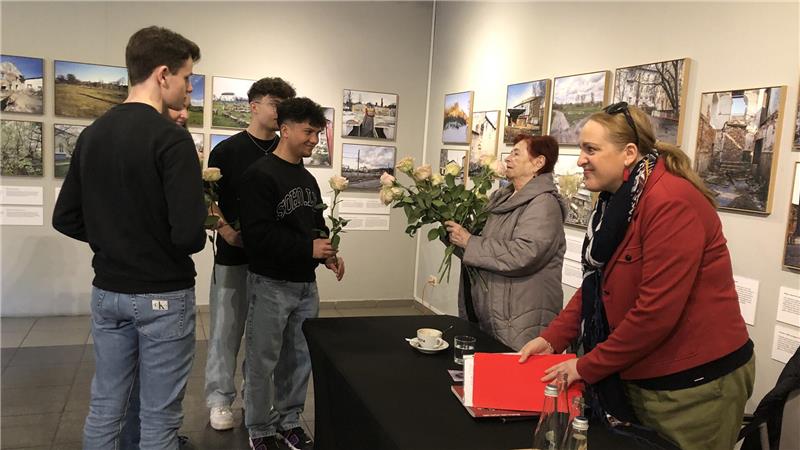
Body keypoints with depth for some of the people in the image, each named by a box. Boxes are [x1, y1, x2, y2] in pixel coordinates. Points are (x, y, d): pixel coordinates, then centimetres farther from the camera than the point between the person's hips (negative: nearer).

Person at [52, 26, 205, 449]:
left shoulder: (91, 134, 5)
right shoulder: (171, 137, -18)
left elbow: (66, 218, 10)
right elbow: (189, 236, -24)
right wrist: (192, 237, -2)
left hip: (107, 291, 7)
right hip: (163, 296, -7)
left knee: (104, 407, 18)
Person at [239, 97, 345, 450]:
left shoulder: (308, 179, 13)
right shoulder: (261, 175, -13)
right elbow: (257, 234, -22)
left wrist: (327, 254, 1)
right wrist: (307, 248, -20)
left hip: (306, 284, 7)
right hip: (271, 284, -7)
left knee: (300, 358, 14)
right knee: (263, 361, 5)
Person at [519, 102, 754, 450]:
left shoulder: (671, 202, -23)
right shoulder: (618, 200, 7)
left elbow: (657, 310, -26)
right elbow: (595, 284, 10)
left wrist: (587, 367, -17)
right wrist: (552, 338, -1)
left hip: (694, 383, -8)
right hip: (640, 377, 8)